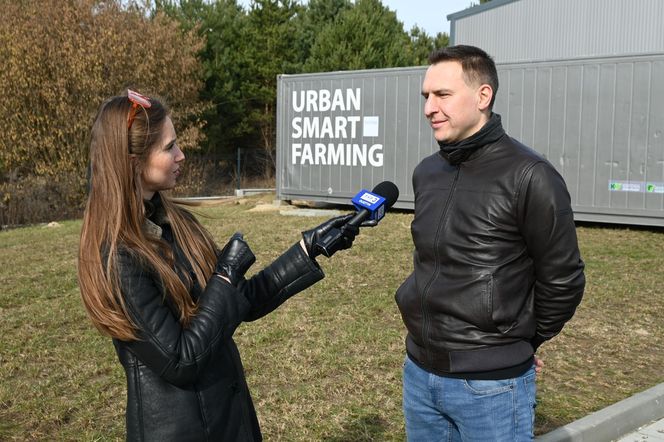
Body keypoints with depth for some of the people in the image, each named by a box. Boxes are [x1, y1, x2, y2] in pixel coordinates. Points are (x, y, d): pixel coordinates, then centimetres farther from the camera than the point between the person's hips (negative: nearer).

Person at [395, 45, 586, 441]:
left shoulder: (528, 177, -16)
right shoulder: (426, 173, 5)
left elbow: (562, 280, -9)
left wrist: (521, 342, 3)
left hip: (490, 384, -6)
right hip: (419, 372, 6)